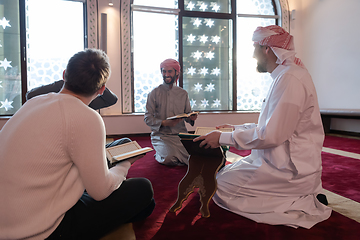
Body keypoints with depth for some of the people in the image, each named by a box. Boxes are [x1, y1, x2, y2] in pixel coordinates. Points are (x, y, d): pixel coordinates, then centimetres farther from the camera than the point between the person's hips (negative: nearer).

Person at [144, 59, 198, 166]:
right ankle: (159, 155, 8)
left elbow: (187, 114, 16)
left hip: (181, 134, 4)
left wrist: (191, 118, -9)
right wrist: (163, 123, -20)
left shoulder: (183, 93, 10)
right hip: (161, 135, -3)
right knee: (170, 158, -30)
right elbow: (147, 118, -3)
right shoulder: (154, 93, 0)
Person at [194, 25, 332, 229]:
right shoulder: (286, 75, 13)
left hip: (289, 169, -10)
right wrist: (237, 128, 17)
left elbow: (272, 135, -25)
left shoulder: (290, 78, -20)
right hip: (280, 160, 10)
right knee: (225, 172, 18)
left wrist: (224, 138, -18)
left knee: (220, 187, -9)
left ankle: (303, 204, -4)